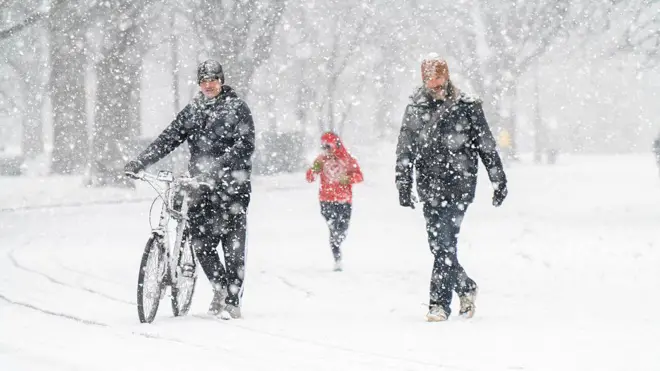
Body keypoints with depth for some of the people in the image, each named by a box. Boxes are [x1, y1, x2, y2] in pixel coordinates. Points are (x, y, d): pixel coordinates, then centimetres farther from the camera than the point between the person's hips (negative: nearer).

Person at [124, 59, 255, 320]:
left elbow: (245, 144, -12)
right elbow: (169, 138, 10)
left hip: (232, 185, -5)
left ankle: (232, 300, 2)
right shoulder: (192, 110, 15)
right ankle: (221, 288, 17)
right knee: (201, 241, -2)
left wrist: (220, 164, -27)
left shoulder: (237, 108, 0)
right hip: (202, 187, 5)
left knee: (233, 244, -4)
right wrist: (139, 162, -2)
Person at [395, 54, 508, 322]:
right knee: (438, 245, 5)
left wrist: (499, 180, 5)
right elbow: (404, 152, 11)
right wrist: (403, 186, 4)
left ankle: (439, 302, -11)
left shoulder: (466, 107, 0)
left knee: (446, 244, -13)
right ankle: (466, 288, 27)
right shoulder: (415, 109, 7)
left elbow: (487, 146, 5)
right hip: (430, 187, 4)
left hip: (459, 185, -4)